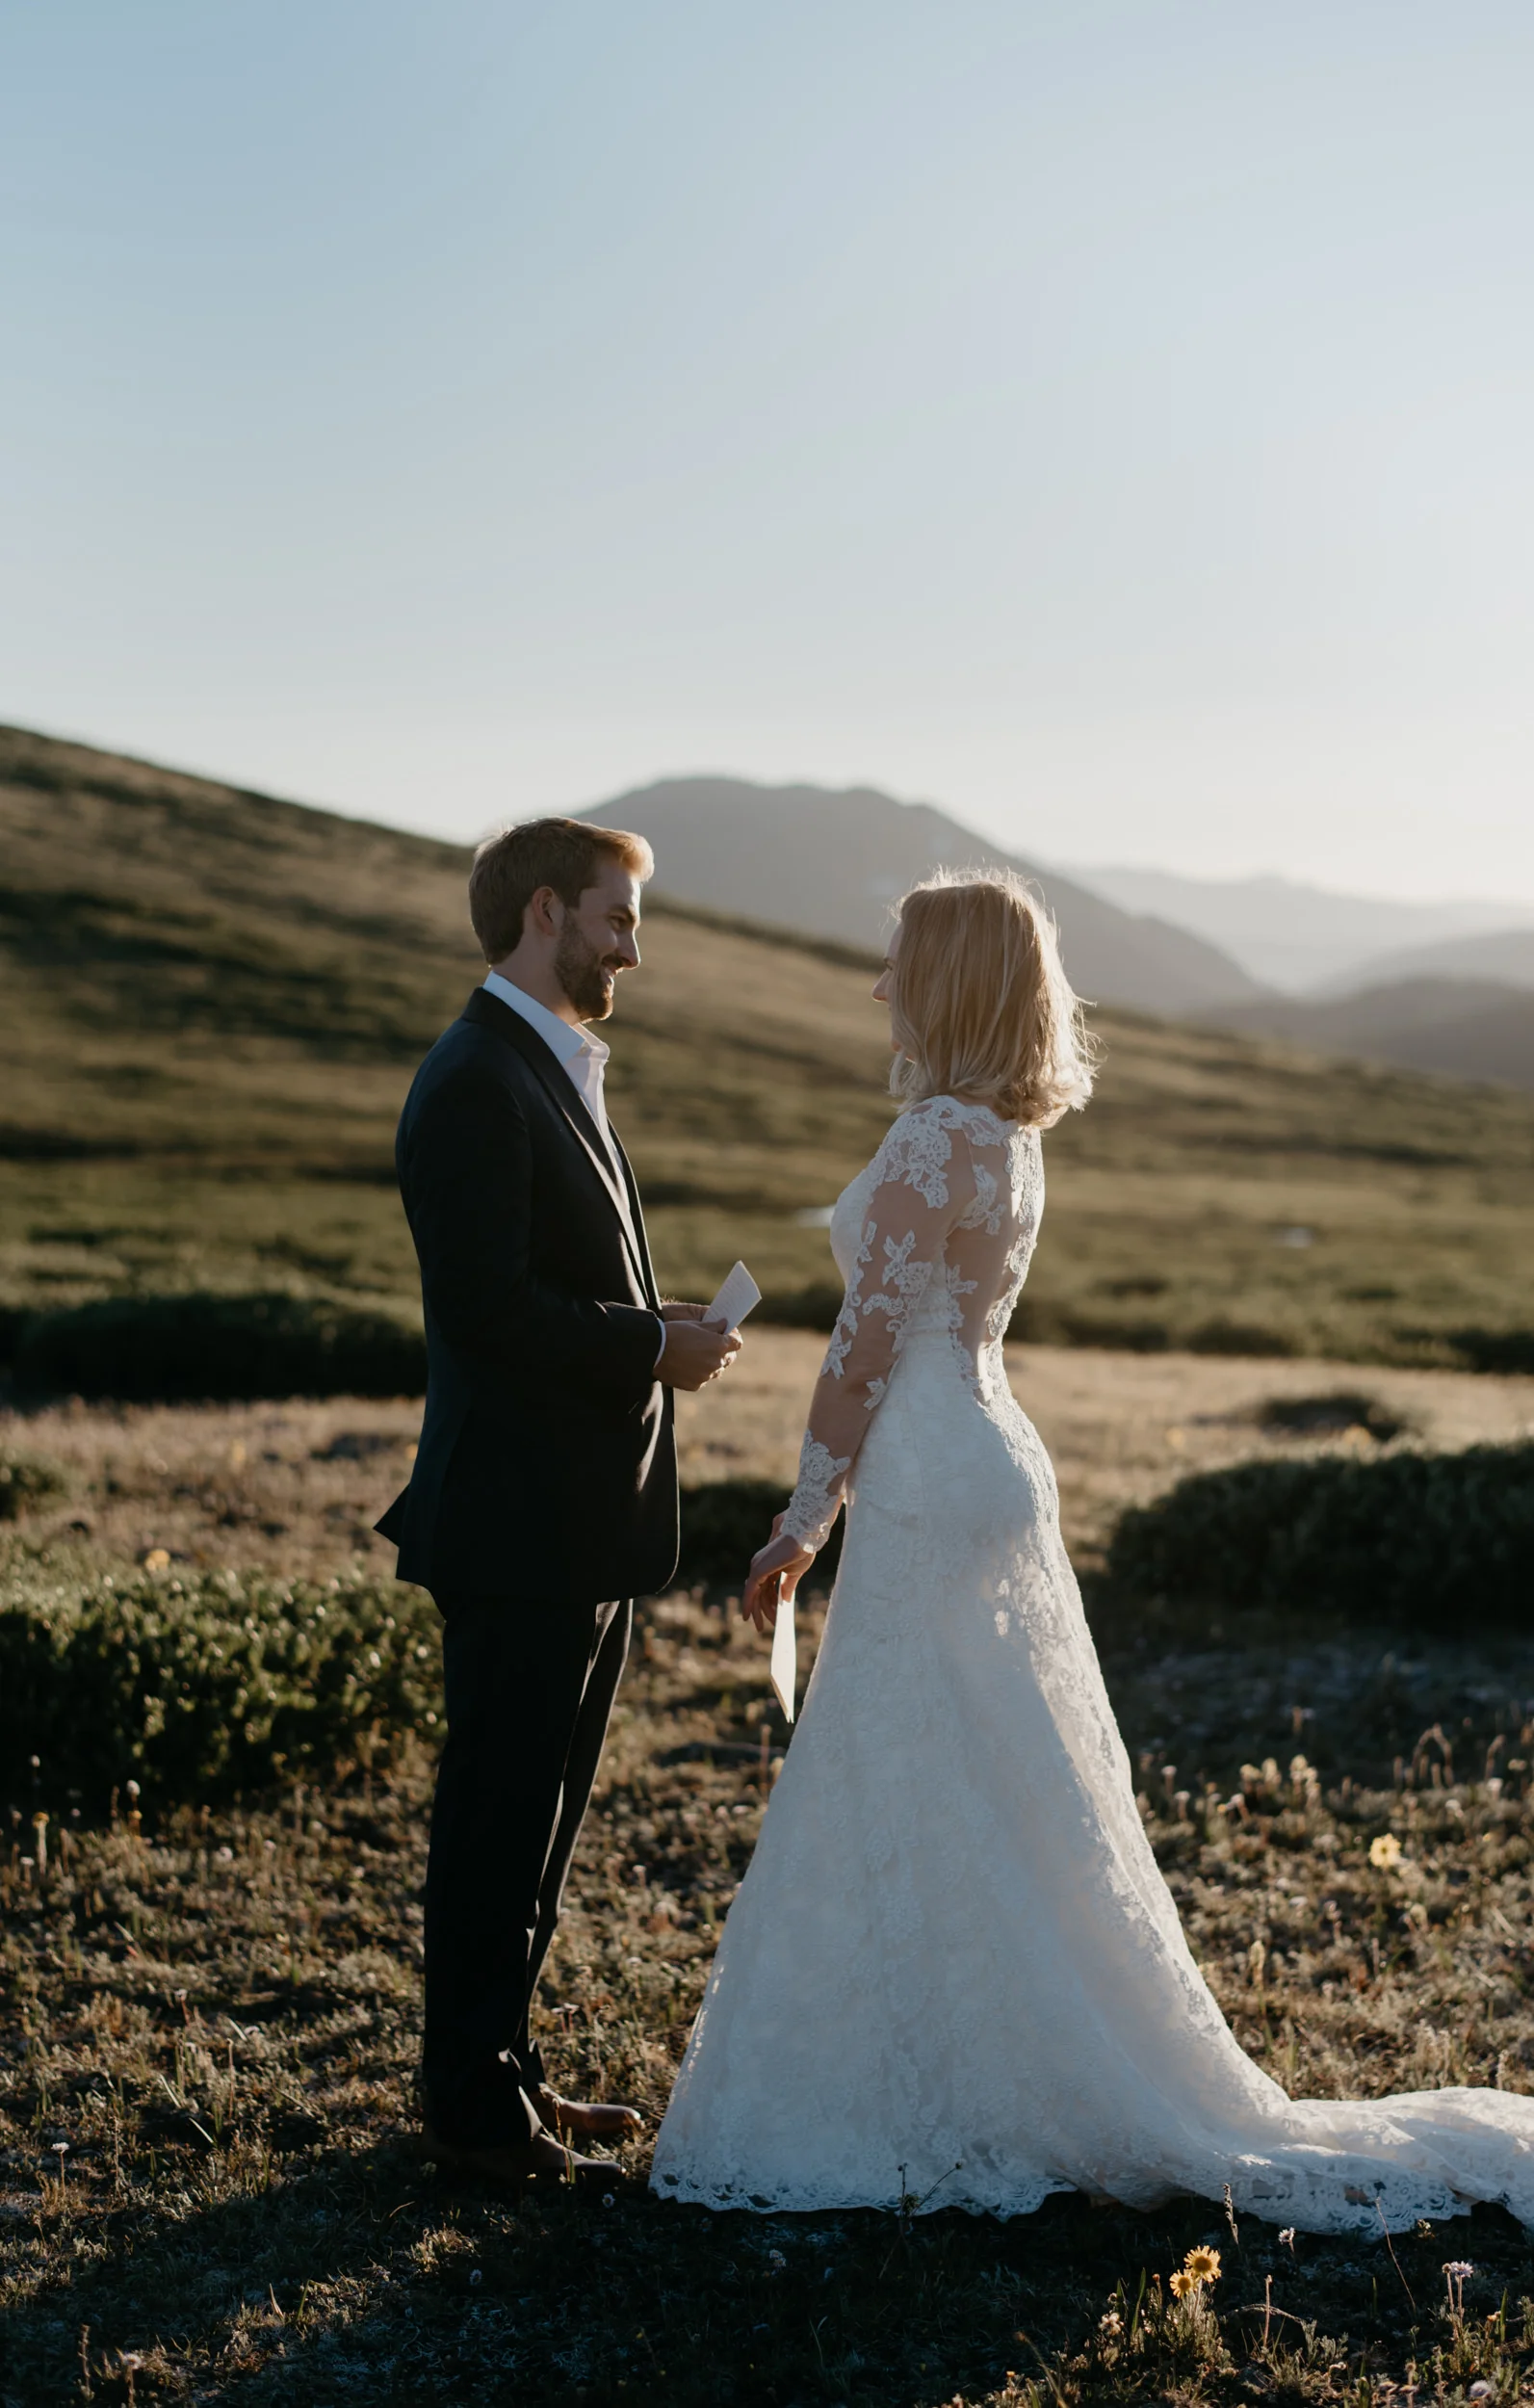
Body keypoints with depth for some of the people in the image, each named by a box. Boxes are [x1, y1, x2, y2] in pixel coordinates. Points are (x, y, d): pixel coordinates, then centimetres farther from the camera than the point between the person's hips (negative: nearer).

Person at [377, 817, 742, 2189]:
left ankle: (505, 2069, 30)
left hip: (587, 1525, 10)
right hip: (518, 1526, -10)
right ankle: (476, 2113, 13)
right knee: (500, 1819, 1)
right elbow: (490, 1306, -24)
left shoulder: (561, 1073, 16)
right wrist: (655, 1347, -16)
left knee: (541, 1815, 17)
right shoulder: (475, 1086, -16)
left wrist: (662, 1336, 8)